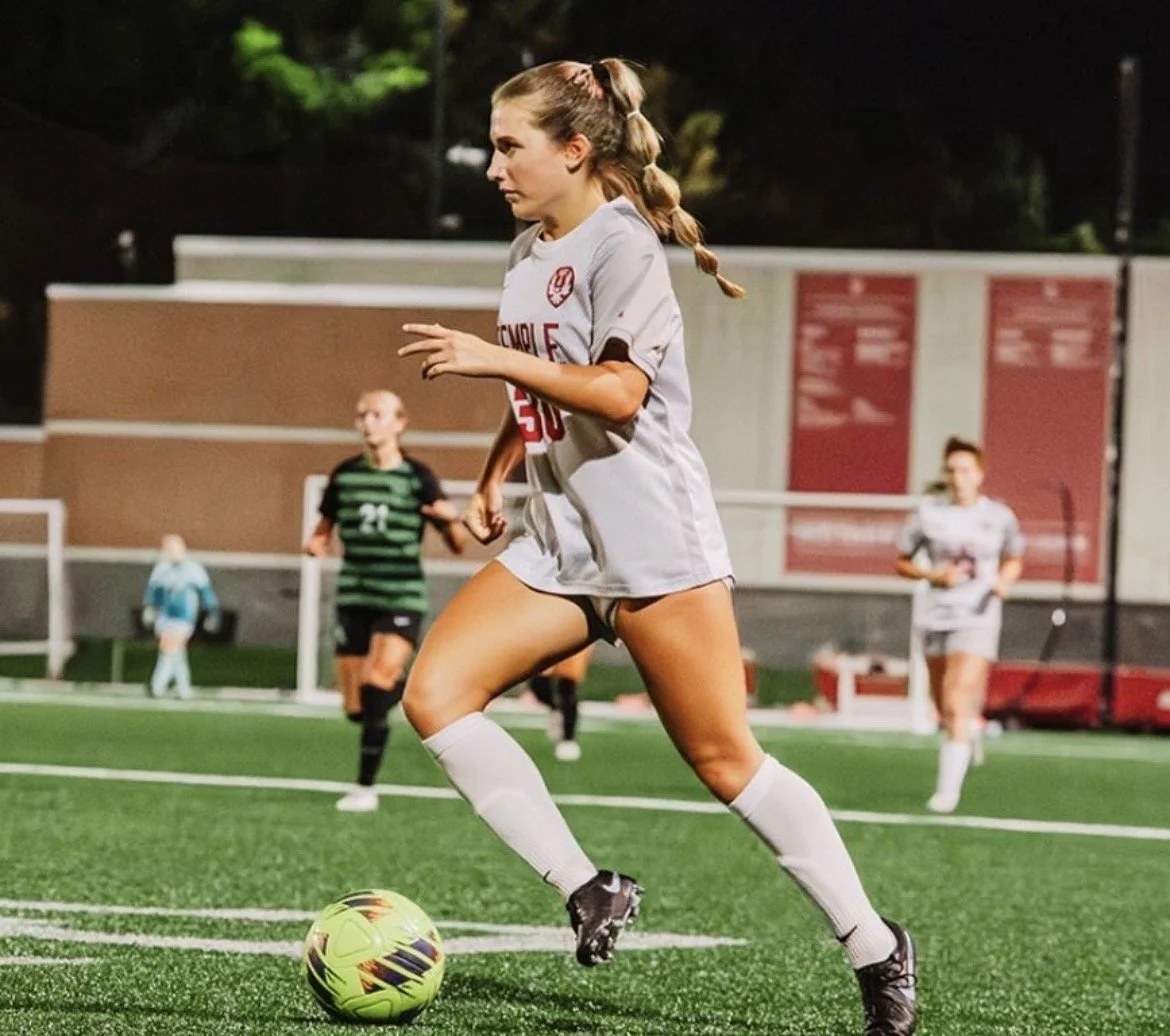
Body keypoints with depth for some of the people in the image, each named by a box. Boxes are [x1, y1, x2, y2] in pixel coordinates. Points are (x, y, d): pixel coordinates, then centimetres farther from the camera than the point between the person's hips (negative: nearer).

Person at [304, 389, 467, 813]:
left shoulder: (417, 477, -5)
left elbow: (458, 546, -2)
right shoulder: (344, 475, 4)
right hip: (354, 596, 4)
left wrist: (452, 519, -25)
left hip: (401, 598, -4)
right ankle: (407, 689, 39)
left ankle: (366, 788, -12)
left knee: (375, 685, -22)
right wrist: (316, 544, -7)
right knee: (356, 709, 4)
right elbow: (324, 528, 17)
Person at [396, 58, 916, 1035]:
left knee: (726, 760, -6)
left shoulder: (622, 244, -11)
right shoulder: (529, 252, 14)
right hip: (560, 545, 8)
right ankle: (589, 892, -8)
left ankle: (877, 950, 8)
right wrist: (496, 474, 15)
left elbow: (620, 393, -23)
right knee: (434, 691, -10)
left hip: (654, 542, -8)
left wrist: (494, 359, -27)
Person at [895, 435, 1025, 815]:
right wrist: (934, 575, -11)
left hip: (978, 617, -2)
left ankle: (949, 787, -14)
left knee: (957, 704, -16)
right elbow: (901, 562, 7)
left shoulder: (1000, 517, 1)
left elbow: (1014, 560, 18)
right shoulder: (927, 513, 0)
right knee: (945, 709, 13)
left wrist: (1005, 580, -4)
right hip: (937, 616, 3)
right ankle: (971, 728, 49)